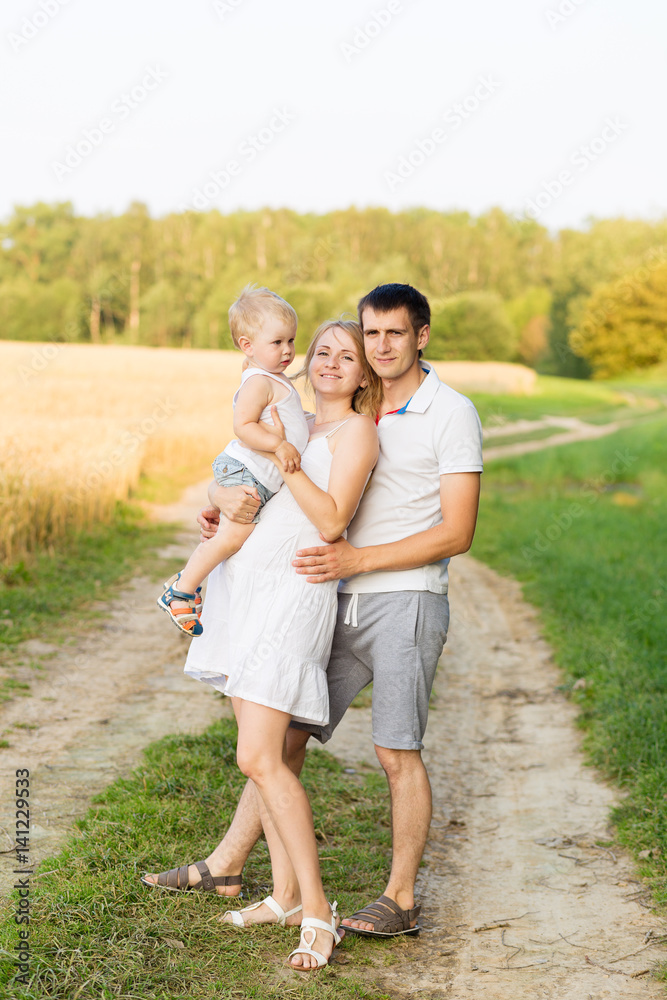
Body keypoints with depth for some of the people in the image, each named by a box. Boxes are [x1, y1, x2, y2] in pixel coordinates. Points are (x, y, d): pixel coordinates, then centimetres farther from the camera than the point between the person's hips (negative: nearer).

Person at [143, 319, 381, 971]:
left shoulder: (355, 431, -1)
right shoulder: (292, 423, 21)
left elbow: (330, 521, -13)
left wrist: (282, 456, -15)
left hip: (292, 592, -8)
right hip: (244, 585, 8)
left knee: (259, 758, -14)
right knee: (261, 753, 8)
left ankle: (317, 911, -6)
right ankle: (285, 894, 18)